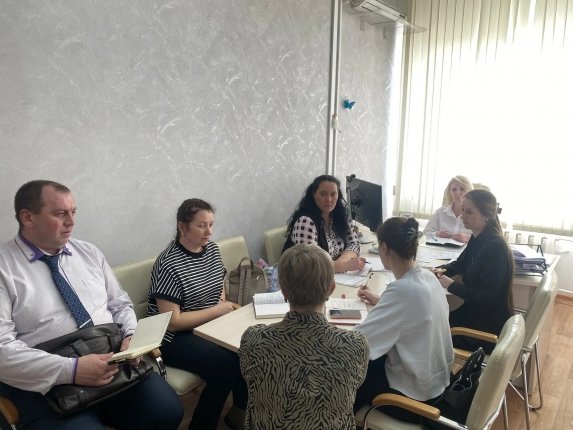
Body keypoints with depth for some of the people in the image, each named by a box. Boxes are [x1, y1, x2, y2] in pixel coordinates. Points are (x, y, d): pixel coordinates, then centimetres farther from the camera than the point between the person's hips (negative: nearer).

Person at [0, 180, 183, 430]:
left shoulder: (89, 253, 10)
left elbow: (120, 304, 15)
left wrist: (131, 336, -6)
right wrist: (71, 370, -23)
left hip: (115, 363, 4)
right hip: (48, 383, -3)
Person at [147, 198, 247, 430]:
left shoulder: (212, 249, 3)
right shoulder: (169, 265, -20)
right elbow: (172, 321, -21)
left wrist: (225, 305, -3)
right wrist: (218, 311, -18)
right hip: (176, 337, -7)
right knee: (227, 364, -26)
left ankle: (242, 411, 8)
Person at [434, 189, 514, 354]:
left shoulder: (495, 247, -26)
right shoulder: (478, 239, 1)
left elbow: (489, 297, -27)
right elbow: (461, 263, 18)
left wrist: (452, 286, -21)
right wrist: (443, 270, -1)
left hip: (490, 326, -8)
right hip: (475, 311, 8)